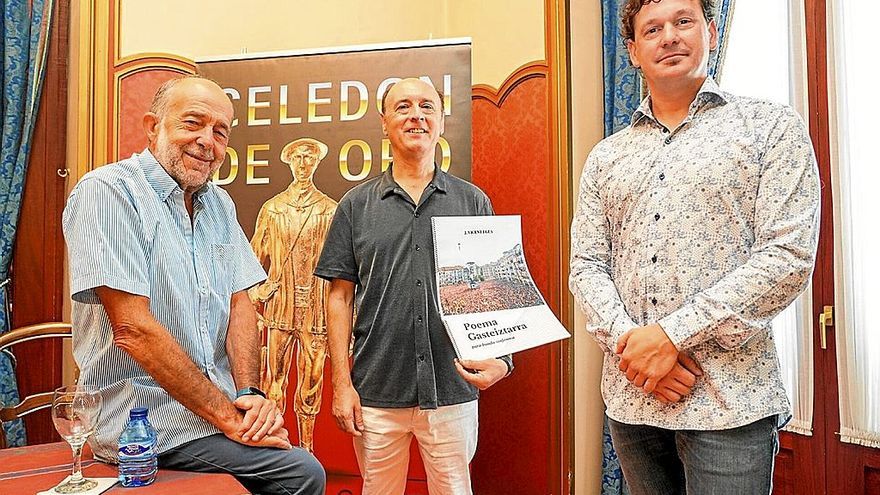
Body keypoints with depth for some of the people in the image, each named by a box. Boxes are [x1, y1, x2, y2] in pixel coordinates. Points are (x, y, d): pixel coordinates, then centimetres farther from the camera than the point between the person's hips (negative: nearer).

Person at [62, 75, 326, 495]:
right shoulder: (107, 192, -13)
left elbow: (239, 304, 7)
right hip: (145, 424, -7)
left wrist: (249, 393, -10)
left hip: (218, 406, 7)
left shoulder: (219, 203, 10)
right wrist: (226, 415, -19)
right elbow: (134, 328, -20)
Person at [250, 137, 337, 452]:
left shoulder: (330, 210, 6)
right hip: (280, 304, 1)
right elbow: (257, 257, 14)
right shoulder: (272, 208, 11)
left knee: (311, 376, 4)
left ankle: (306, 447, 16)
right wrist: (255, 294, 5)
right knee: (274, 374, 2)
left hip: (316, 308, -1)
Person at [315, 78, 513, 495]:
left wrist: (500, 358, -12)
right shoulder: (356, 205, 4)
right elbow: (340, 297, 4)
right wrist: (342, 384, -3)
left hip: (453, 392, 0)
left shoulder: (473, 201, 5)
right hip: (377, 396, 0)